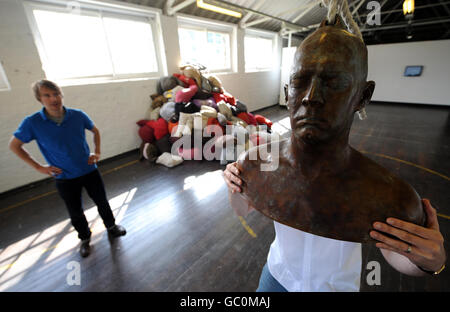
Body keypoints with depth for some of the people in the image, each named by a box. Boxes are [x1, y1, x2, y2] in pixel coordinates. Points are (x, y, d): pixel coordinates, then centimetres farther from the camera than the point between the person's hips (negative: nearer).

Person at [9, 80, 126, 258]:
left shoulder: (78, 115, -10)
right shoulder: (32, 123, -14)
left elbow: (95, 131, 9)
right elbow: (14, 145, 1)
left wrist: (97, 152, 0)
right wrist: (38, 167, -5)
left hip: (89, 170, 1)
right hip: (64, 178, 0)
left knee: (101, 201, 14)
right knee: (75, 212, 16)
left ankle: (111, 226, 41)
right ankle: (85, 238, 41)